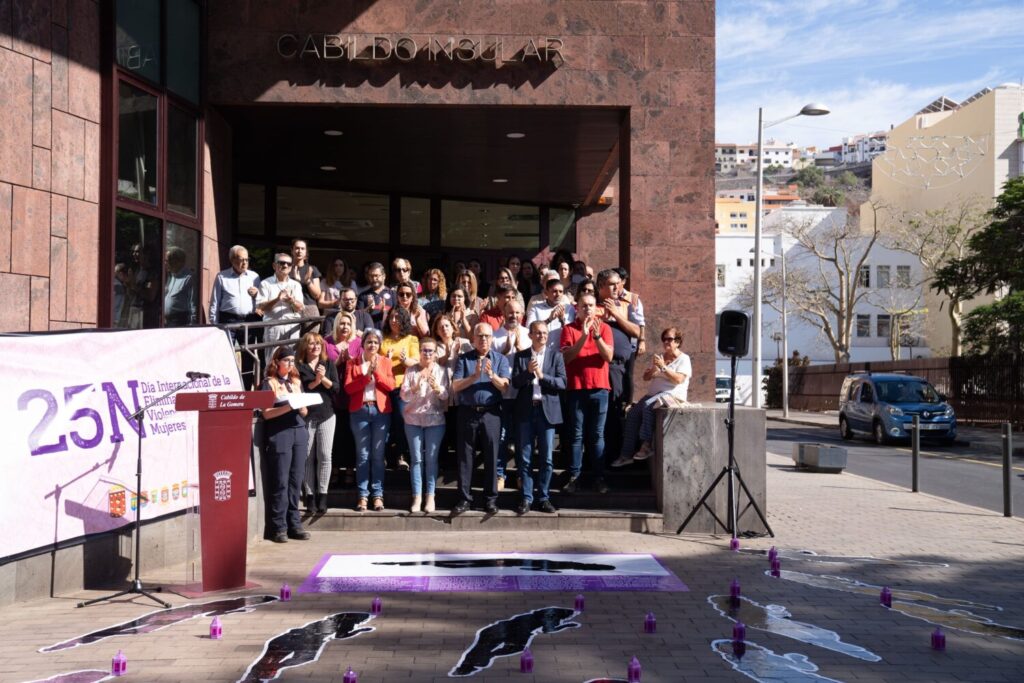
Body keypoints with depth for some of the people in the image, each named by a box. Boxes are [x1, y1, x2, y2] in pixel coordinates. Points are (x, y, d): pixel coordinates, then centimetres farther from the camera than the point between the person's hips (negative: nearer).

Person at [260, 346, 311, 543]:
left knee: (296, 480, 4)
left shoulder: (296, 382, 20)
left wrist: (302, 407, -2)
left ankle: (294, 524, 10)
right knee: (280, 481, -5)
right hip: (279, 434, -5)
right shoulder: (270, 383, 4)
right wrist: (288, 407, -17)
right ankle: (278, 527, -1)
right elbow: (266, 413, -5)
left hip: (299, 432, 5)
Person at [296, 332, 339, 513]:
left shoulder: (329, 364, 12)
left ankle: (322, 495, -1)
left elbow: (336, 388, 3)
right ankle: (309, 496, 5)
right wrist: (315, 381, -13)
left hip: (326, 415, 2)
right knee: (308, 457, -1)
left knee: (325, 455, -6)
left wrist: (324, 379, -11)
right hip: (306, 416, -1)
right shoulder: (299, 366, 5)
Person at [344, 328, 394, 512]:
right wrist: (366, 375, -11)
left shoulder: (385, 362, 11)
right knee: (363, 455, -1)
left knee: (378, 455, 1)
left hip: (381, 410, 1)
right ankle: (363, 496, 2)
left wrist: (377, 371, -11)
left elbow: (391, 385, 0)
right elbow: (348, 388, -2)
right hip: (360, 411, -1)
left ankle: (378, 495, 3)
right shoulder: (353, 363, 8)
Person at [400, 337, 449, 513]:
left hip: (435, 419, 0)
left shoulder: (442, 371, 3)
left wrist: (437, 387, -25)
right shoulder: (411, 370, 3)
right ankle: (417, 497, 3)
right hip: (413, 420, 0)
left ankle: (430, 496, 5)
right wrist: (416, 387, -22)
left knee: (431, 458, 0)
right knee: (416, 458, 1)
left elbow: (446, 396, -5)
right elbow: (404, 396, -4)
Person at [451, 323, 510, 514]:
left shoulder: (500, 359, 7)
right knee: (465, 457, 3)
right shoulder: (464, 359, 7)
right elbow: (455, 386, -2)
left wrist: (492, 375, -21)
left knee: (491, 457, 2)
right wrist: (474, 376, -16)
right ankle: (464, 498, 10)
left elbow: (505, 386, -4)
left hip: (491, 414, 0)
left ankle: (490, 499, 9)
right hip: (467, 413, 0)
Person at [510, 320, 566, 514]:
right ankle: (526, 498, 9)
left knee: (546, 458, 2)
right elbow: (515, 383, -1)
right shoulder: (520, 356, 7)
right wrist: (528, 372, -18)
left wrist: (542, 376, -16)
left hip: (547, 410, -1)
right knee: (525, 458, 3)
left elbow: (562, 383, -3)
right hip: (526, 411, 1)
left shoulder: (555, 356, 5)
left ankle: (544, 498, 11)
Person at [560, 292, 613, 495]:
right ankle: (574, 477, 3)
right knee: (577, 434, 1)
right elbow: (566, 356, -9)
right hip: (576, 388, -1)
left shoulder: (604, 327, 6)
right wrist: (583, 336, -19)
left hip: (599, 388, 1)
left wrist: (596, 335, -18)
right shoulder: (569, 329, 3)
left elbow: (608, 356, -4)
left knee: (597, 435, 3)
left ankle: (599, 477, 6)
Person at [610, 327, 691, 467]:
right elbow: (646, 377, 16)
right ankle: (627, 454, -16)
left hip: (672, 394, -7)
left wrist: (663, 367, -19)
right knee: (632, 413, -14)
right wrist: (653, 369, -4)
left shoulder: (683, 359, 0)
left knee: (647, 405, -33)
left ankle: (646, 445, -30)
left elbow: (678, 379, -15)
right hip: (654, 393, 7)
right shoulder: (659, 357, 20)